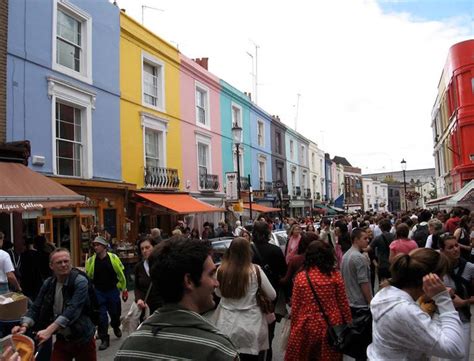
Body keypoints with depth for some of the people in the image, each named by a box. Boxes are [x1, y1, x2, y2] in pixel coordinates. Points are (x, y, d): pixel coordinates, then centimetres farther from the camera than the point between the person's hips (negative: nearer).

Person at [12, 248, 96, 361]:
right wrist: (24, 325, -18)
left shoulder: (80, 282, -18)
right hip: (61, 339, 4)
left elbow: (73, 309, -29)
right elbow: (36, 307, 1)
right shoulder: (48, 283, 0)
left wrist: (49, 330, -39)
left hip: (82, 339, -4)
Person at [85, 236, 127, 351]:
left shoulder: (113, 258, -11)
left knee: (115, 312, 15)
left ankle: (116, 327, 47)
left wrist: (124, 289, 3)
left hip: (113, 291, 0)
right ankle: (104, 339, 13)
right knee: (101, 315, -1)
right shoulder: (90, 261, -7)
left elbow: (121, 274, -2)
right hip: (98, 292, 0)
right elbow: (87, 277, 2)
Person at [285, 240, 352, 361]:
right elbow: (343, 303, -2)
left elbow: (295, 306, -1)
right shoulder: (335, 275, -7)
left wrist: (294, 327, 9)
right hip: (331, 326, 0)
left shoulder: (300, 277, -6)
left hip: (307, 326, 0)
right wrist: (349, 324, 9)